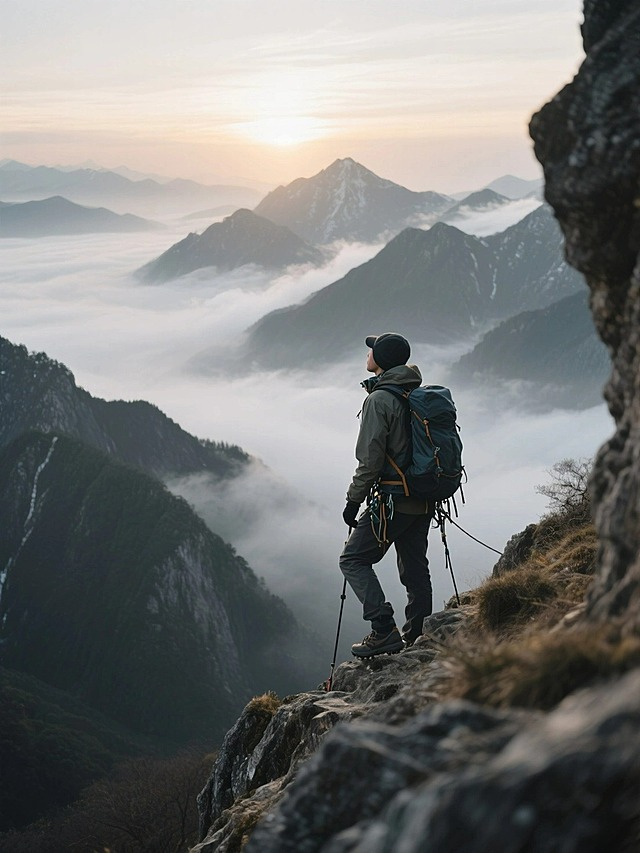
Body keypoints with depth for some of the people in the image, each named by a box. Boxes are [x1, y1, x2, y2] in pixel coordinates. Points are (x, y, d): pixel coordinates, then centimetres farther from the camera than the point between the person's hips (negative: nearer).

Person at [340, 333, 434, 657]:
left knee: (354, 559, 1)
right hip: (424, 501, 8)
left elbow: (370, 458, -18)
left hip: (392, 501, -8)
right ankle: (417, 639, 17)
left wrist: (353, 500, -10)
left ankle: (384, 630, -8)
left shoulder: (379, 400, -14)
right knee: (415, 569, 14)